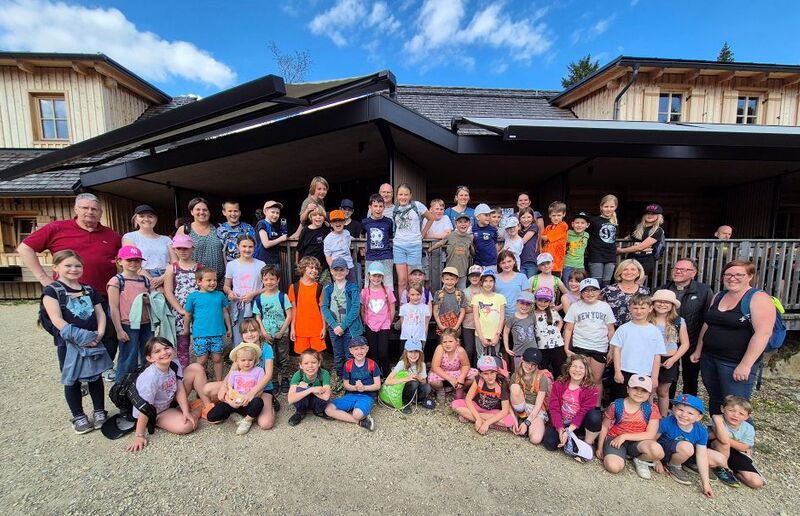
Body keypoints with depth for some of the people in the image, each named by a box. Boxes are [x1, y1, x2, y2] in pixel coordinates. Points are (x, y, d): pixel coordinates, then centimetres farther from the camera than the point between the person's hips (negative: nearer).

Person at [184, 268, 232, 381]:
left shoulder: (220, 295, 3)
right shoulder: (193, 296, -3)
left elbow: (225, 312, 10)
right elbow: (188, 315, 5)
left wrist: (229, 328, 13)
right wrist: (186, 330, 11)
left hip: (218, 333, 2)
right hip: (200, 335, -2)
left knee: (217, 358, 10)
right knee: (202, 360, 8)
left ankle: (218, 382, 24)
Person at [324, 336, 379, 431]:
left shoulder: (372, 364, -6)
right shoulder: (348, 365, 1)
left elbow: (377, 385, -3)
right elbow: (346, 385, 6)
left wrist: (364, 387, -19)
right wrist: (355, 387, -16)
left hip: (367, 396, -5)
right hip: (351, 395, 5)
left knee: (357, 414, -40)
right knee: (328, 409, -20)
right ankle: (360, 421, -16)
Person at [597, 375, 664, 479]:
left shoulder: (652, 409, -6)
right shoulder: (616, 405, -7)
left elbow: (651, 435, -9)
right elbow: (604, 427, 2)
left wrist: (625, 436, -16)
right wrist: (600, 448, 0)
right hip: (615, 439, -1)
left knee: (657, 451, -33)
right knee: (613, 467, -29)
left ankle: (640, 460, 3)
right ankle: (622, 455, 8)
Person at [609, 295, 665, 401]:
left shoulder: (655, 331, 1)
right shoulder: (623, 328, -3)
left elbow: (657, 355, 3)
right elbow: (616, 350, -2)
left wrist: (654, 377, 1)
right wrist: (617, 371, -6)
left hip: (645, 376, 1)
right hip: (624, 373, -1)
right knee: (619, 401, 9)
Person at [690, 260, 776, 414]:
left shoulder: (759, 298, -10)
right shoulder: (718, 296, 10)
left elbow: (763, 333, -17)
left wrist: (745, 365, -21)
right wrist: (698, 351, 15)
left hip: (736, 364, -6)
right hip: (708, 358, 6)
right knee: (714, 401, 15)